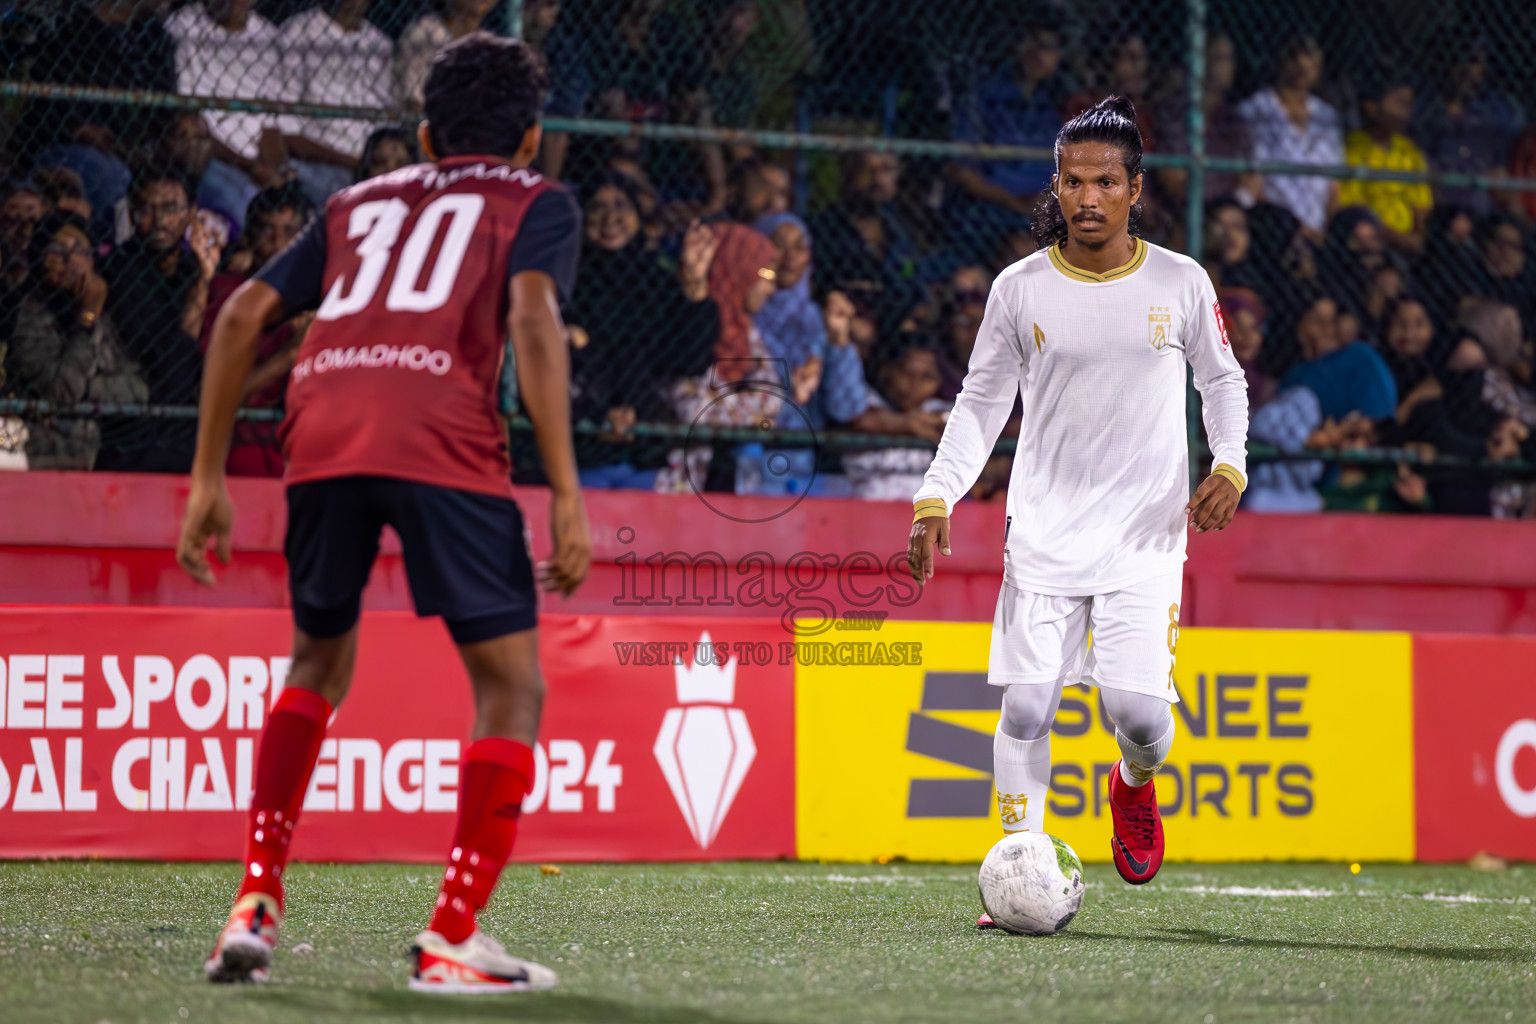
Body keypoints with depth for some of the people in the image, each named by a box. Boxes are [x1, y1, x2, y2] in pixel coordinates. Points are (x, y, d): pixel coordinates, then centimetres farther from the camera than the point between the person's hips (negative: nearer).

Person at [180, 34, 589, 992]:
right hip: (445, 444, -4)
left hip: (321, 437, 5)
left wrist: (209, 477, 24)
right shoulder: (538, 202, 20)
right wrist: (567, 497, -6)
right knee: (512, 687, 6)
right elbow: (533, 319, -1)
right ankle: (453, 940, -4)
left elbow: (245, 314, 21)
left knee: (319, 665, 25)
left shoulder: (359, 204, 32)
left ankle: (255, 906, 16)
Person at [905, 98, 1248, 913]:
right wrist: (936, 499, -3)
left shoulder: (1181, 284, 0)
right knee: (1025, 706, -8)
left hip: (1145, 533, -1)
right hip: (1043, 531, 1)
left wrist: (1229, 465, -4)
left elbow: (1223, 380, 14)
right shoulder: (1020, 288, 1)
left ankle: (1135, 783, 24)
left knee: (1139, 709, -11)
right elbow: (981, 402, 8)